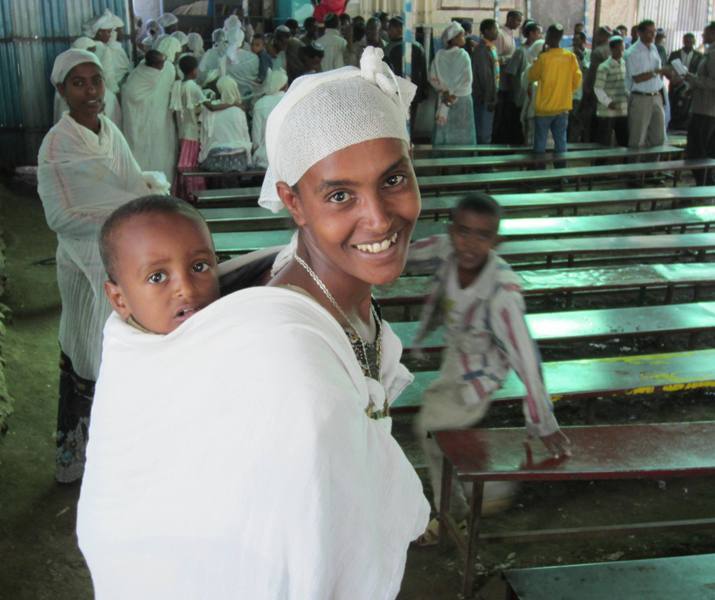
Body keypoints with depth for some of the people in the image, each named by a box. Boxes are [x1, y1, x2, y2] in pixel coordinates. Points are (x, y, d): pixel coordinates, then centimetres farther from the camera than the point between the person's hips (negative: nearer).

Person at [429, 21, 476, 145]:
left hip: (444, 99, 4)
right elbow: (467, 80, -15)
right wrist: (455, 95, -9)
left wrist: (444, 91, -1)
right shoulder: (462, 55, -11)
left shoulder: (439, 55, -2)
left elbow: (433, 78, -2)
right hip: (462, 99, -3)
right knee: (462, 133, 4)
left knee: (443, 130, 10)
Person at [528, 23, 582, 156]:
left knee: (540, 145, 4)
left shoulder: (544, 57, -13)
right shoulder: (571, 57, -2)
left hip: (544, 108, -4)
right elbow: (577, 81, 3)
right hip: (563, 107, 4)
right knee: (561, 142, 9)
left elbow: (532, 76, 2)